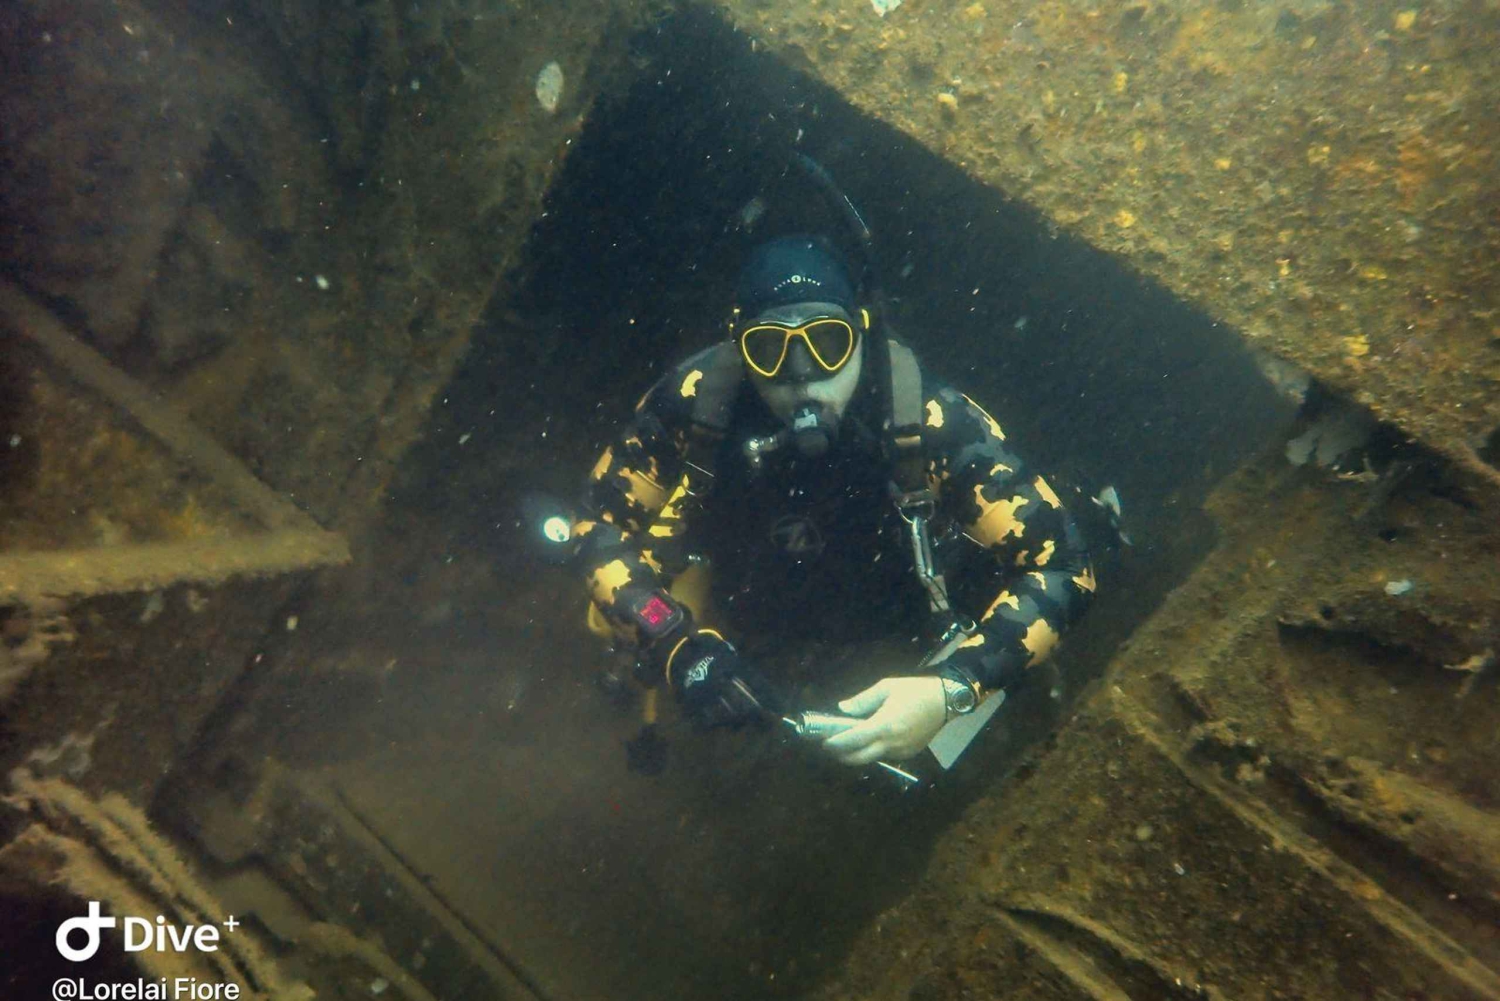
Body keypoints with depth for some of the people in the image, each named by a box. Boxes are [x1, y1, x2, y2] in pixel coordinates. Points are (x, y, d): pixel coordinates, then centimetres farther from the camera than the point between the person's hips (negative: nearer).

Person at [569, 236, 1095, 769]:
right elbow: (600, 522, -21)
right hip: (752, 602, 1)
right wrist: (677, 644, -36)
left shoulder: (932, 423, -37)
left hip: (896, 632, 0)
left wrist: (951, 689, -46)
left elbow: (1061, 565, -32)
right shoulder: (697, 398, -32)